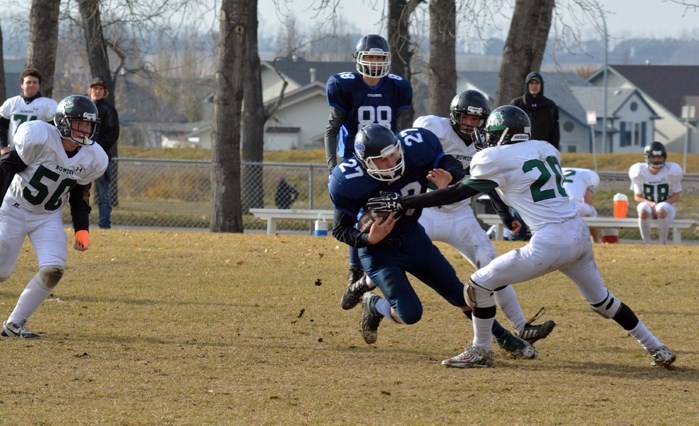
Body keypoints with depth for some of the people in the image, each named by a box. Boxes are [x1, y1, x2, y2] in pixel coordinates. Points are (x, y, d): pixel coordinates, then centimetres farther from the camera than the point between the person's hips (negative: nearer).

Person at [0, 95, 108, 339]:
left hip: (49, 217, 4)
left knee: (53, 270, -15)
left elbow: (79, 195, 7)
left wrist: (82, 230, -1)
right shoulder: (39, 138, -24)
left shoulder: (92, 159, -8)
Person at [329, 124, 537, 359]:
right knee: (410, 313, -14)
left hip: (414, 239, 4)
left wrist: (449, 177, -32)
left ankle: (505, 339, 28)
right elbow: (340, 230, -18)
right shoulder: (350, 181, -30)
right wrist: (369, 239, -37)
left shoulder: (415, 150, -24)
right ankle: (374, 306, 19)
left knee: (461, 296, 10)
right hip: (379, 250, -4)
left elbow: (451, 164, -8)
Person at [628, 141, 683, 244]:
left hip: (666, 206, -1)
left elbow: (676, 197, -3)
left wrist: (660, 205, -20)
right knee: (643, 210, -36)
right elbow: (637, 196, 1)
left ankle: (663, 243, -25)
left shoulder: (671, 172, -10)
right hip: (647, 205, 1)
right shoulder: (639, 172, -7)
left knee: (661, 209, -38)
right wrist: (650, 203, -20)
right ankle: (646, 244, -24)